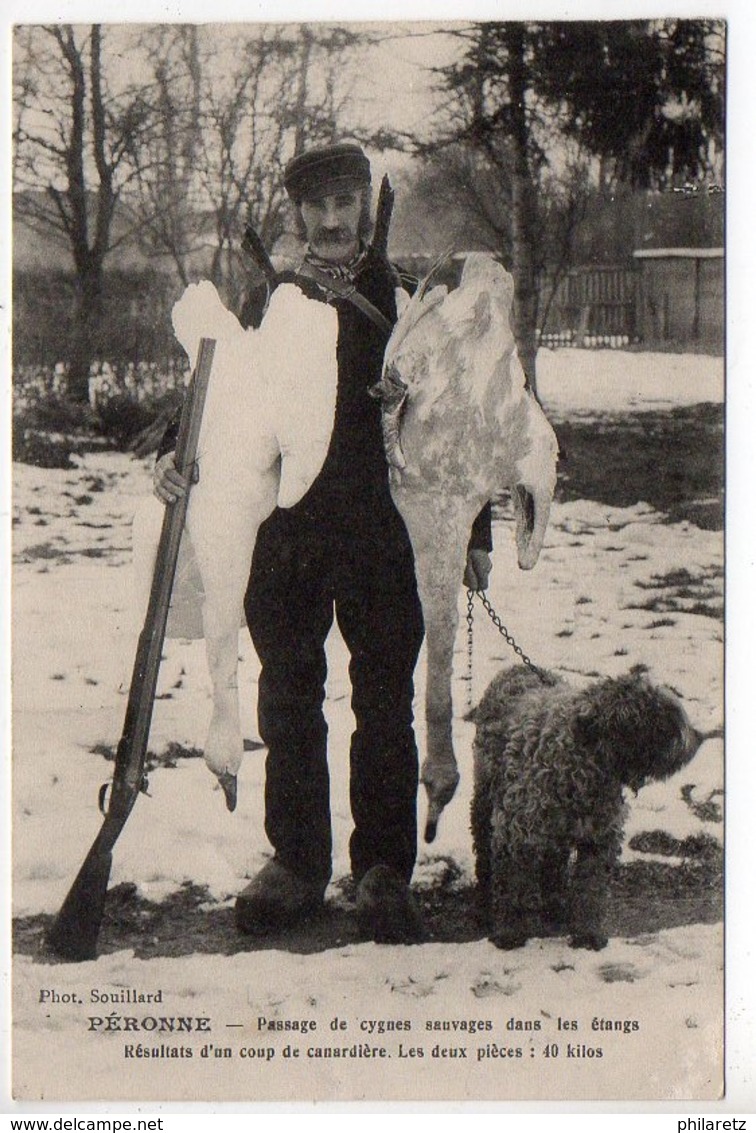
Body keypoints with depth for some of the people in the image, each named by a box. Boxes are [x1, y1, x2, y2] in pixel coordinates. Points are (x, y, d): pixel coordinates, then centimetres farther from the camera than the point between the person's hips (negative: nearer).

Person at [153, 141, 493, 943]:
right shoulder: (267, 302, 11)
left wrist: (474, 531, 5)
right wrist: (177, 452, -8)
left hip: (382, 536, -2)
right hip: (283, 536, 2)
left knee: (384, 704, 2)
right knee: (288, 702, 8)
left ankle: (385, 870, 12)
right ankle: (296, 862, 20)